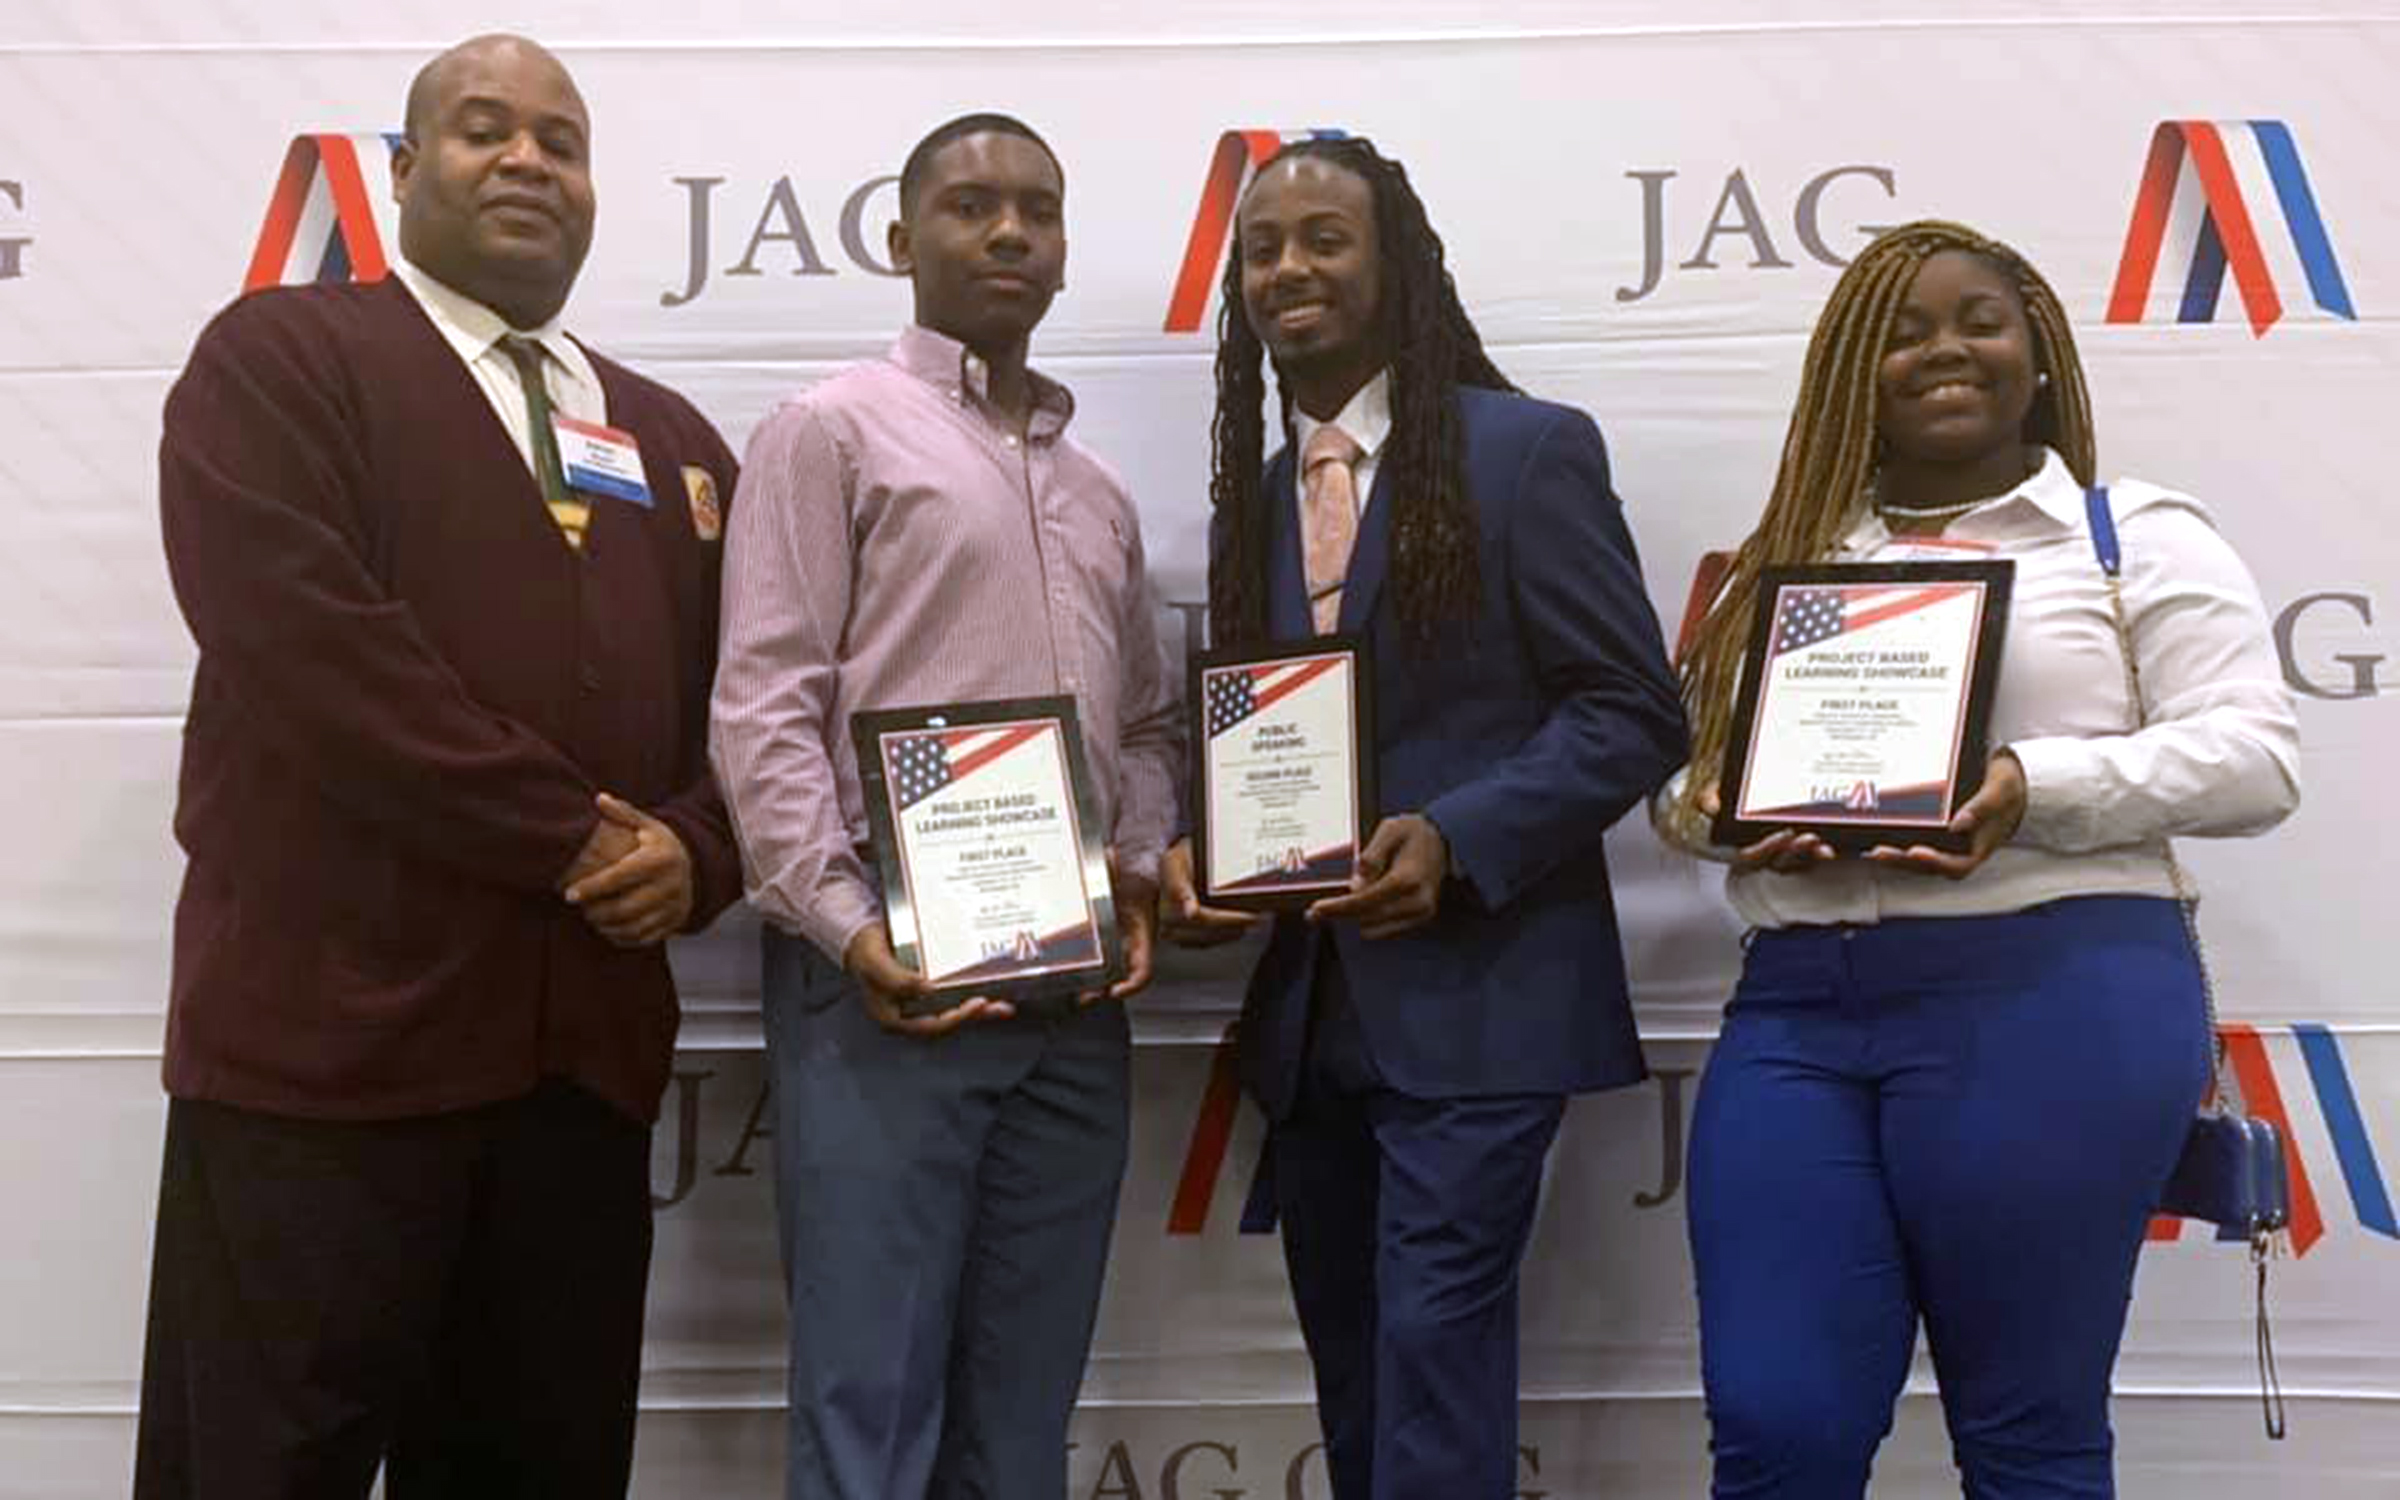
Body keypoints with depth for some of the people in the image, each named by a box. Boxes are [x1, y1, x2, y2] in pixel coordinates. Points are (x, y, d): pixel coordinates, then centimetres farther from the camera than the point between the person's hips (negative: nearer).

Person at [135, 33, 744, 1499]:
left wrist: (693, 850, -5)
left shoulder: (670, 439, 18)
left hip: (588, 1057, 6)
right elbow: (309, 641, -14)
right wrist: (570, 838, -14)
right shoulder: (280, 359, 1)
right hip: (328, 1037, -5)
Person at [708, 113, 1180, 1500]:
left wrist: (1141, 869, 4)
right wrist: (842, 922, -16)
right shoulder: (832, 430, 1)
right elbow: (766, 707, -7)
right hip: (890, 971, -5)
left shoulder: (1100, 491, 21)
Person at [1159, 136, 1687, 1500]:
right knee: (1351, 1382, 16)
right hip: (1309, 1006, 7)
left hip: (1477, 997, -6)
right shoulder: (1253, 495, 13)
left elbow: (1636, 714, -9)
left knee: (1433, 1369, -6)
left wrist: (1455, 841, -21)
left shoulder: (1527, 449, -6)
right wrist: (1199, 852, -3)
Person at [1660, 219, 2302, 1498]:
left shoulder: (2139, 535, 7)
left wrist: (2038, 788, -17)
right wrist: (1720, 813, -6)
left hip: (2052, 1000, -3)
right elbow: (1693, 756, 18)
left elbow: (2255, 754, -1)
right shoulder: (1786, 559, 18)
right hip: (1795, 1011, 4)